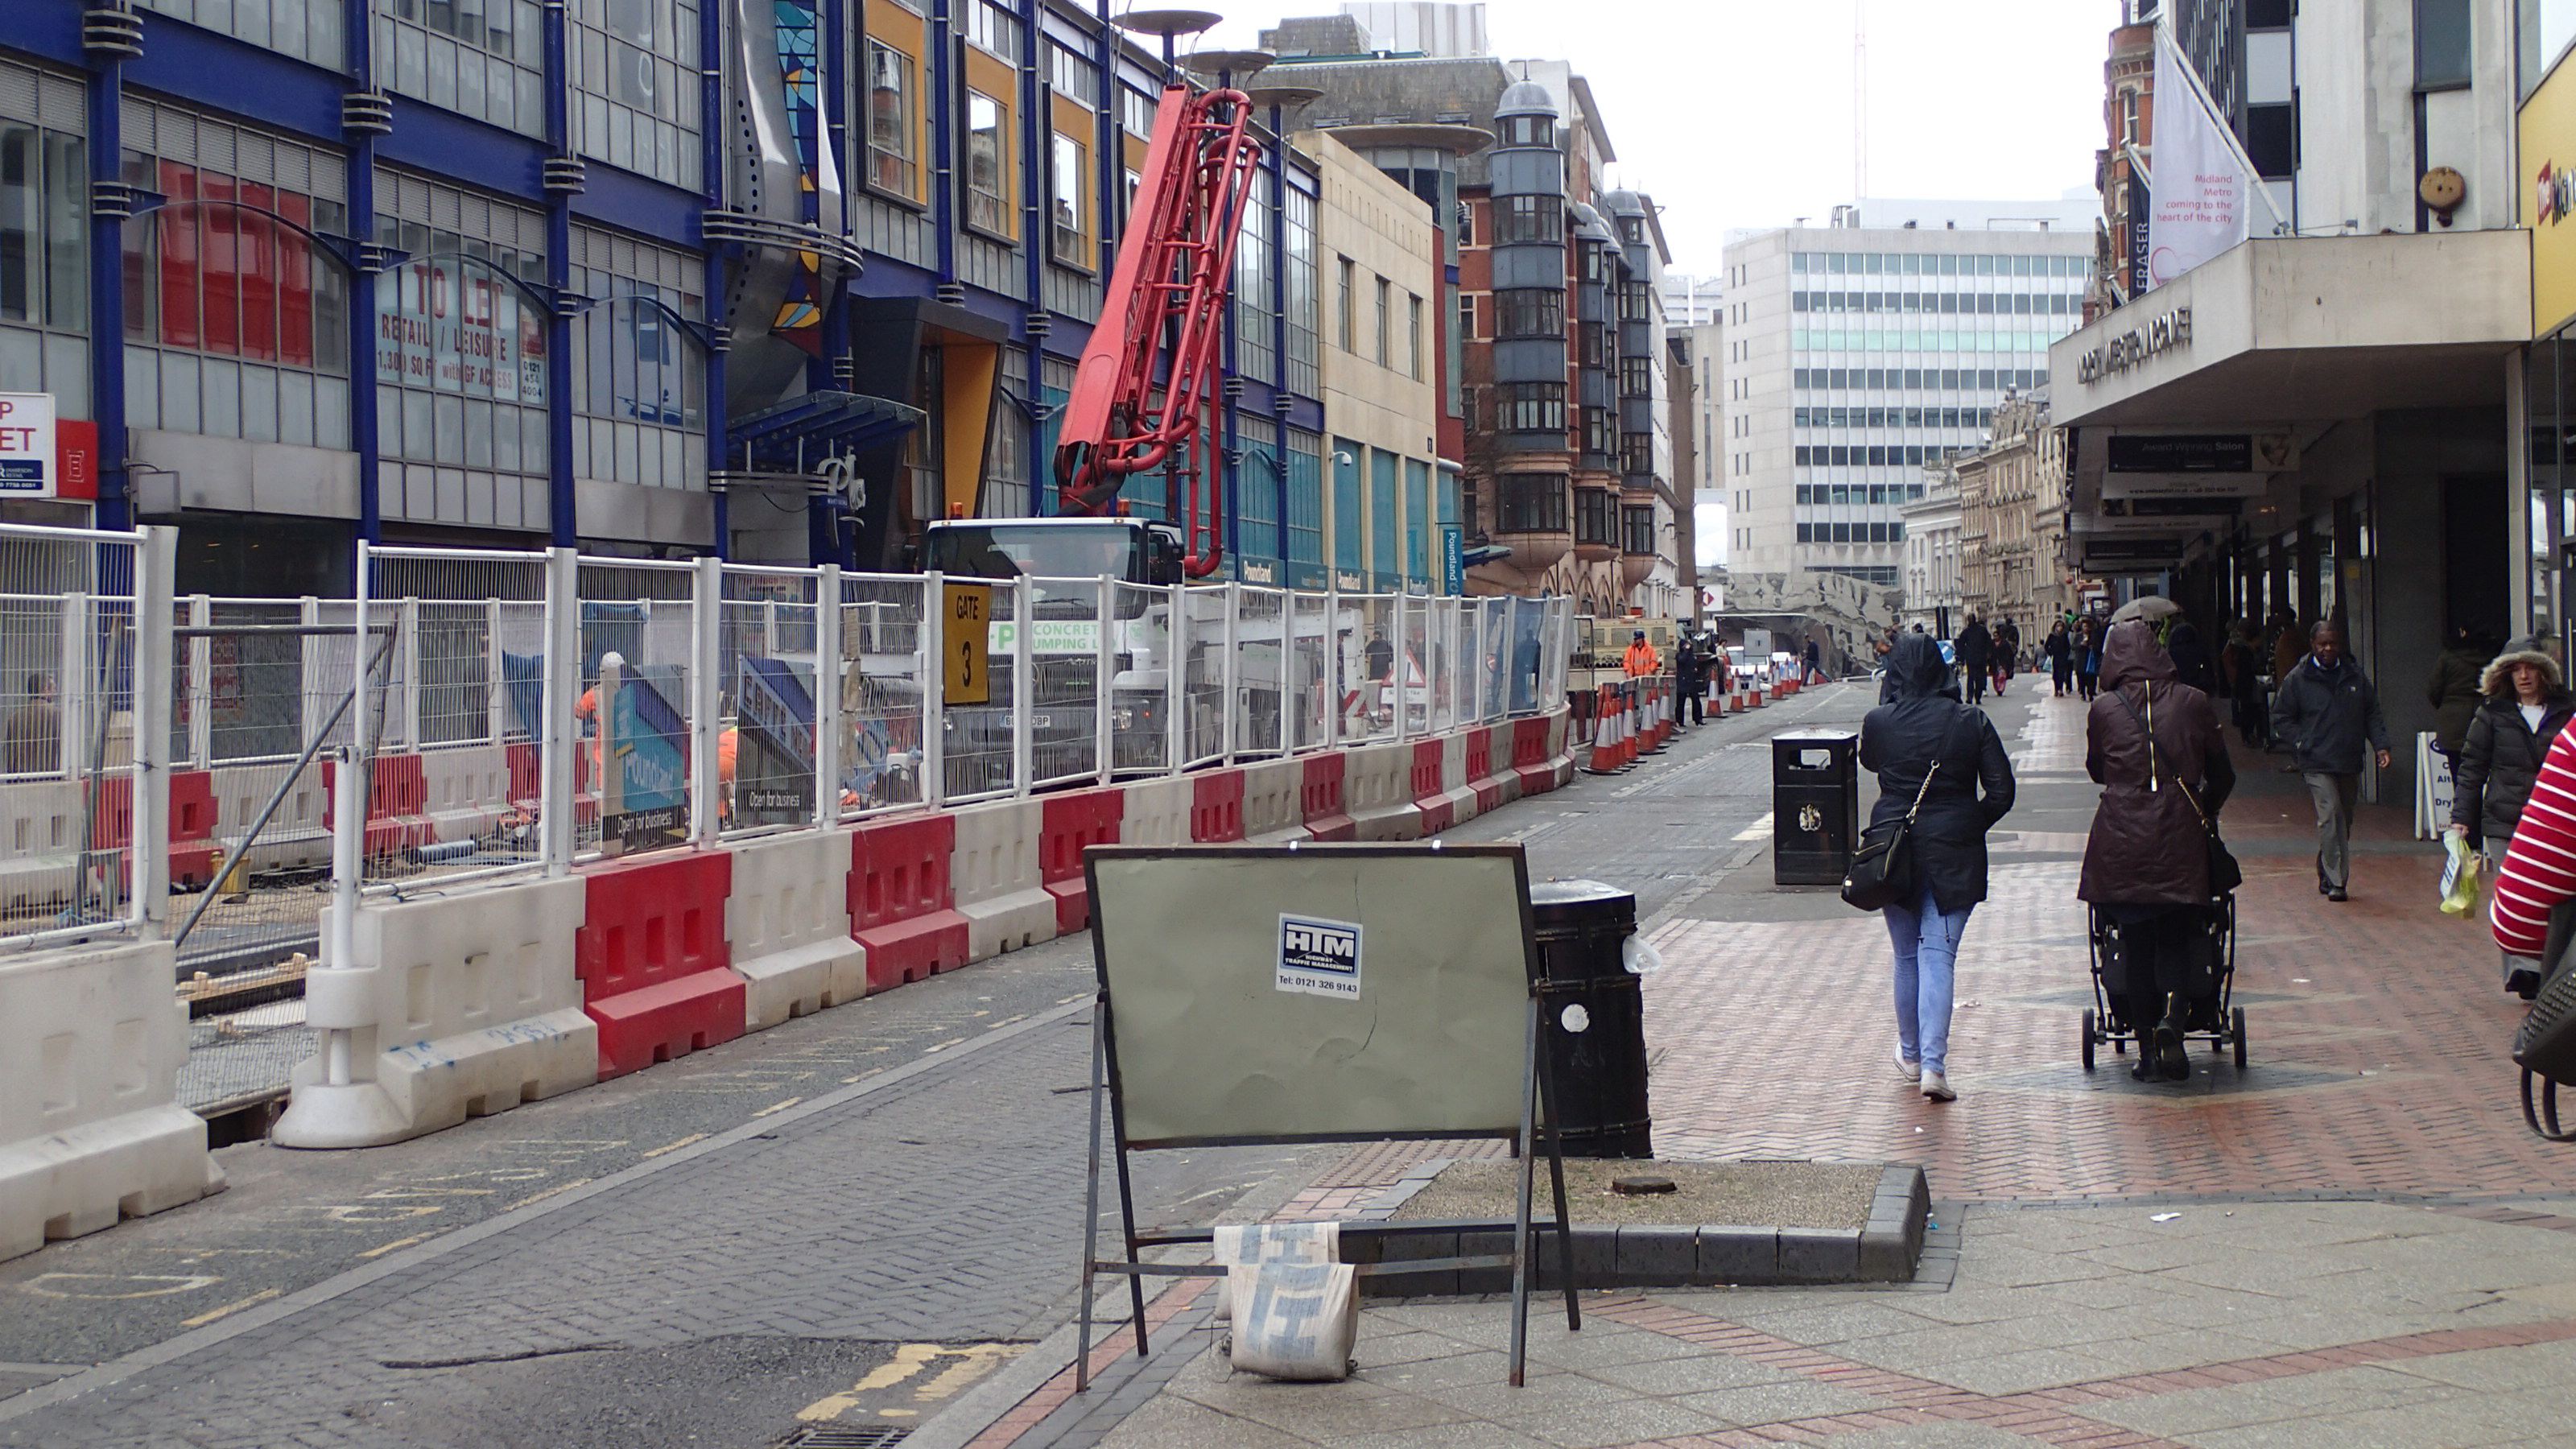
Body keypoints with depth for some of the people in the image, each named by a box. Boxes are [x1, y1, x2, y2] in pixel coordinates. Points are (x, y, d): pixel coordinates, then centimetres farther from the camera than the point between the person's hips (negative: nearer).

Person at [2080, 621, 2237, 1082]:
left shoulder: (2104, 710, -2)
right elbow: (2222, 775, 8)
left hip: (2121, 842, 0)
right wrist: (2204, 813, 26)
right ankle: (2173, 1017, -15)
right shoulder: (2194, 703, 0)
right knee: (2178, 938, 12)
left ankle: (2147, 1052, 9)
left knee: (2135, 945, 8)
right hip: (2179, 838, 0)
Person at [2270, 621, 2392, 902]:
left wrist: (2380, 745, 4)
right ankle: (2336, 881, -16)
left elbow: (2372, 713, 17)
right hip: (2317, 764, -5)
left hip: (2349, 763, 5)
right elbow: (2281, 719, 5)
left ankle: (2327, 876, 25)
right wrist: (2301, 744, -6)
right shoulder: (2298, 679, 0)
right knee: (2330, 816, -17)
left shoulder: (2354, 676, 11)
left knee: (2344, 821, 10)